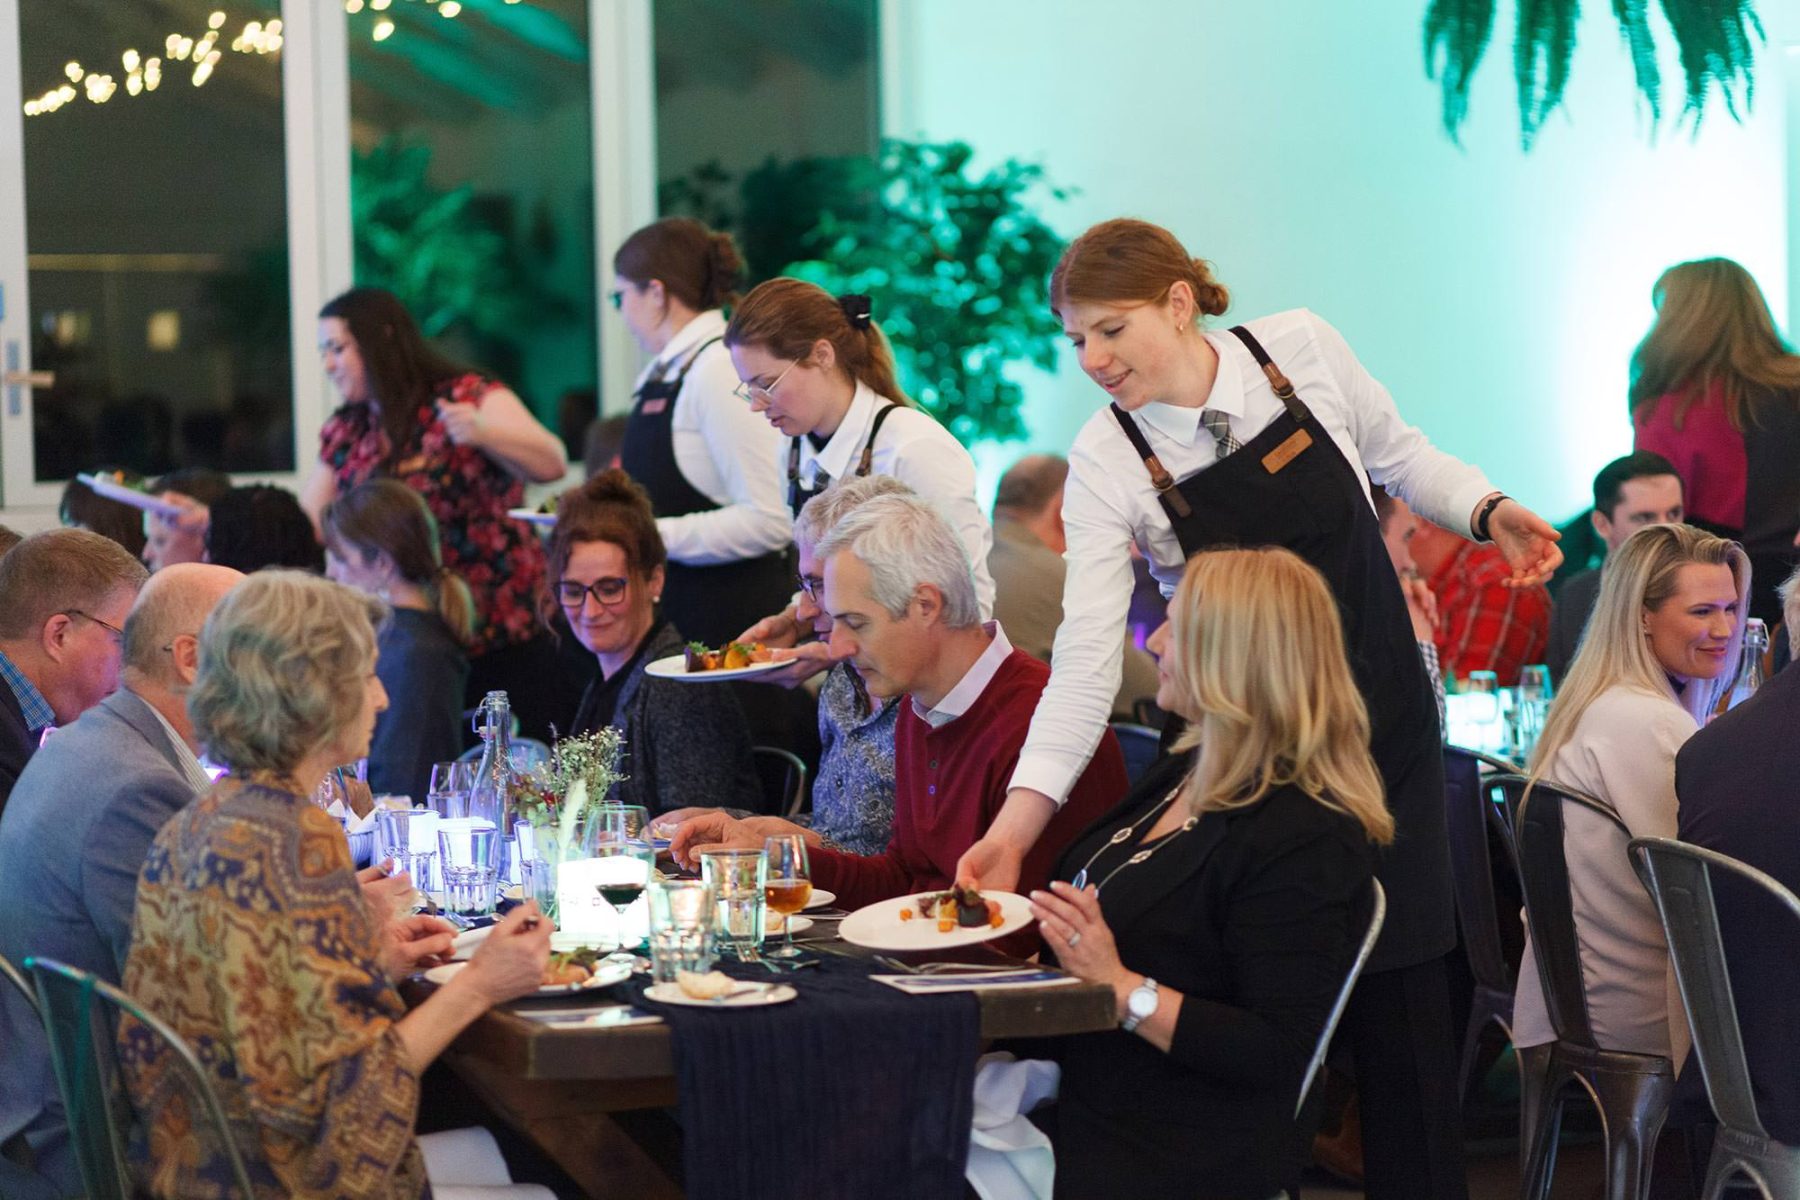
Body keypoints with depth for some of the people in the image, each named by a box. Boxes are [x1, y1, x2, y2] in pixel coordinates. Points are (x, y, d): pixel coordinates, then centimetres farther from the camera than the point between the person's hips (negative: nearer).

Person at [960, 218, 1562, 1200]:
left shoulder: (1301, 348, -9)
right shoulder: (1107, 461, -13)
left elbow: (1396, 454, 10)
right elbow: (1086, 655, -19)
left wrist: (1486, 510, -8)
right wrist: (1016, 824, -29)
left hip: (1383, 714, 1)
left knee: (1399, 991, 2)